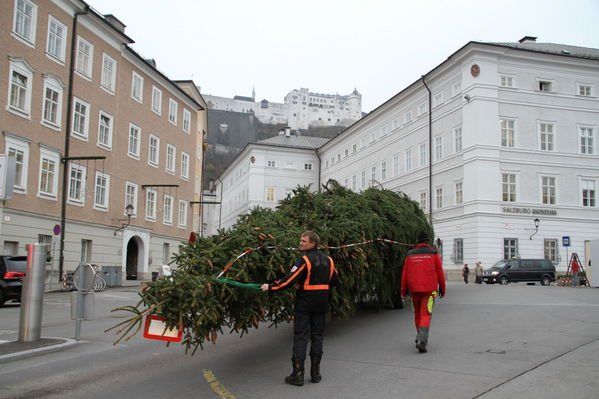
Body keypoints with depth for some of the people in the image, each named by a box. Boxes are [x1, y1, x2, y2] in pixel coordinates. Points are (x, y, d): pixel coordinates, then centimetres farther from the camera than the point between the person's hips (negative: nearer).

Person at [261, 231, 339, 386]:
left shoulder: (305, 260, -15)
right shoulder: (328, 260, 6)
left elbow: (289, 280, -21)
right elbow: (335, 281, 15)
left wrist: (270, 287, -13)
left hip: (305, 302, -6)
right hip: (321, 303, 6)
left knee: (300, 336, -2)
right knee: (317, 336, 12)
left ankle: (298, 374, -2)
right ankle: (315, 372, 14)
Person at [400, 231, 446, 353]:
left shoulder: (410, 255, 7)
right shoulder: (433, 253, 1)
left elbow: (405, 273, 5)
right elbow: (440, 273, 1)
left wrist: (403, 291, 10)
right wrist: (442, 288, 11)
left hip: (414, 289, 3)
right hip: (429, 289, -3)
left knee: (417, 314, 17)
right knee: (425, 315, -5)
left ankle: (421, 338, 28)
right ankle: (422, 340, -19)